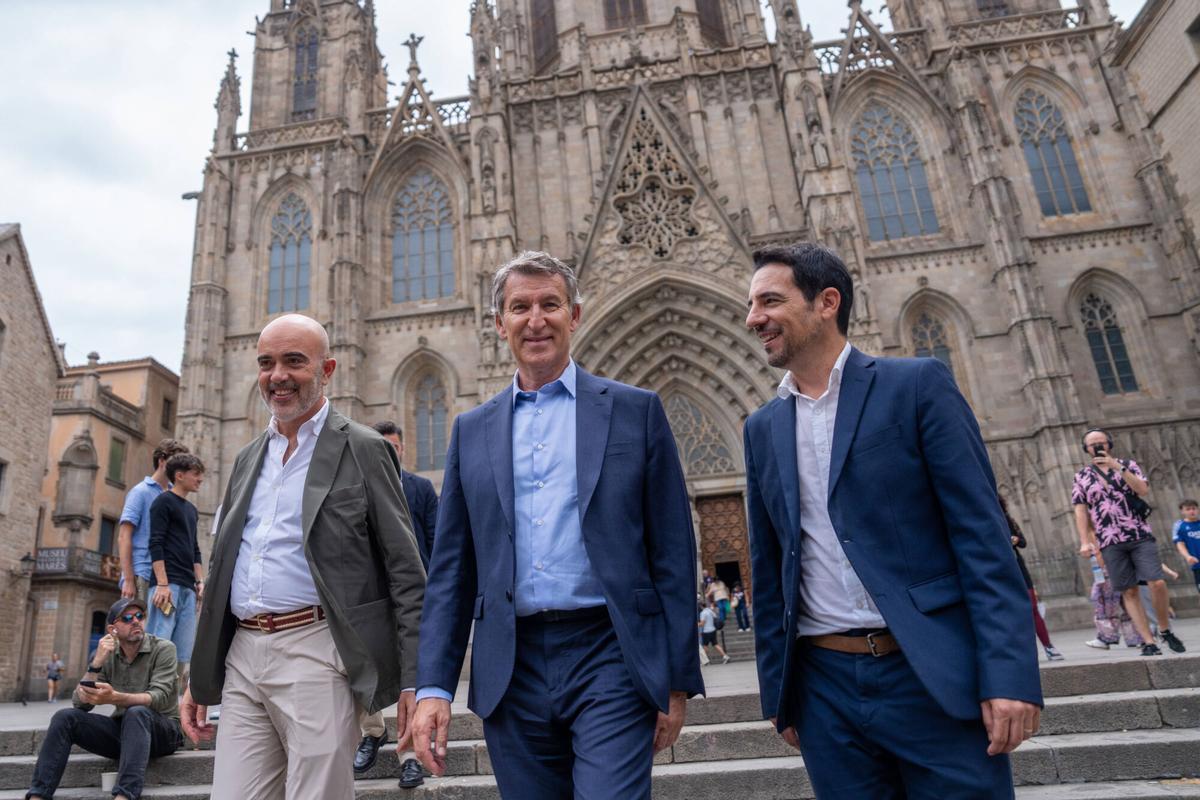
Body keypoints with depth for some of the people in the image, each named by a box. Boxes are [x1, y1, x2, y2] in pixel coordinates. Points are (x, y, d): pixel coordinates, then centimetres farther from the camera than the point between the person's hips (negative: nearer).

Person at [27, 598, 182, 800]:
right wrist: (97, 662, -17)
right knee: (65, 717, -14)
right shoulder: (107, 655, 5)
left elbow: (159, 698, -22)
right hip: (122, 730, 5)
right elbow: (81, 703, -4)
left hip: (162, 729, -5)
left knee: (137, 713, -36)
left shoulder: (163, 649, -9)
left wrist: (114, 698, -38)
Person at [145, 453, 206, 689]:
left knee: (182, 654, 3)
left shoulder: (192, 510, 23)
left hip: (188, 588, 8)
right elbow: (155, 544, -9)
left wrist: (200, 581, 14)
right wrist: (162, 583, -16)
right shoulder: (164, 501, 0)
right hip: (168, 583, -8)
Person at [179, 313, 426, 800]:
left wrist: (413, 681, -10)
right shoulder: (247, 459, 17)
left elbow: (405, 572, -6)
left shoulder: (363, 450, -2)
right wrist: (199, 679, 19)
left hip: (315, 654, -6)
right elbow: (221, 570, 21)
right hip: (242, 658, 6)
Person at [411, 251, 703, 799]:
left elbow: (672, 554, 0)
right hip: (512, 670, 3)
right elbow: (451, 570, 9)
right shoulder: (472, 431, 9)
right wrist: (433, 686, 1)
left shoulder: (635, 411, 2)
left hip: (610, 657, -2)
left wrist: (678, 681, -1)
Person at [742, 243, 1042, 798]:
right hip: (825, 687, 4)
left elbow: (981, 532, -7)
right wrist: (777, 688, 12)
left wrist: (1010, 673, -14)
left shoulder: (917, 384, -2)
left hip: (934, 675, -3)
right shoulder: (763, 427, 10)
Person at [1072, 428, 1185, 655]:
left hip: (1140, 536, 0)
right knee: (1130, 592, 0)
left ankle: (1165, 630, 14)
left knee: (1157, 583, -9)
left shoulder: (1127, 464, 9)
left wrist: (1118, 467, -15)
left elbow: (1143, 490, -7)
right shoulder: (1081, 477, 8)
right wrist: (1085, 541, -6)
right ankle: (1149, 642, 4)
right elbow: (1080, 511, 3)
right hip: (1110, 543, 0)